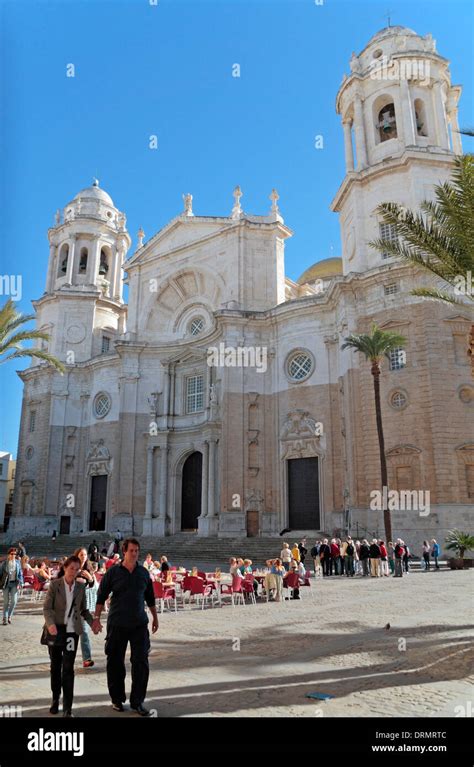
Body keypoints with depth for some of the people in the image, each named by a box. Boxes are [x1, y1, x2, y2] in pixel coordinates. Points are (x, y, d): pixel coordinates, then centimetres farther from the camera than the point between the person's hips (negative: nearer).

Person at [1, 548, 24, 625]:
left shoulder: (18, 562, 2)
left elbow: (20, 573, 7)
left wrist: (19, 583, -2)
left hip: (14, 584, 1)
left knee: (14, 600, -6)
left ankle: (9, 616, 14)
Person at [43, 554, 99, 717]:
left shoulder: (81, 587, 3)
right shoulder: (54, 584, -6)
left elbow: (83, 610, 10)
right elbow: (47, 608, -9)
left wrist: (93, 623, -6)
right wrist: (50, 624, -27)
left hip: (72, 631, 1)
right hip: (56, 630, -1)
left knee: (68, 668, -4)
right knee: (55, 666, 12)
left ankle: (67, 708, 1)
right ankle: (55, 699, 33)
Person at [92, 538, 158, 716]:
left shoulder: (144, 573, 3)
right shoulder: (113, 572, -5)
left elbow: (150, 597, 13)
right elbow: (101, 596, 0)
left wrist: (155, 617, 17)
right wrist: (97, 617, -6)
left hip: (139, 624, 2)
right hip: (116, 624, -2)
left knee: (141, 662, -1)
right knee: (115, 663, 8)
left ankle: (137, 702, 12)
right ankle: (117, 699, 27)